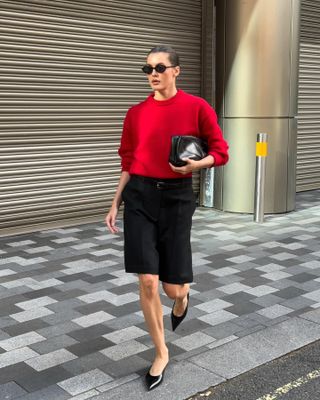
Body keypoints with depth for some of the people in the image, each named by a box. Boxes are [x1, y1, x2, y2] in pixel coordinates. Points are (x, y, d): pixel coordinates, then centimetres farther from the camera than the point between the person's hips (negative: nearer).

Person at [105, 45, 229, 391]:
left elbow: (220, 152, 1)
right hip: (140, 196, 2)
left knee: (172, 287, 2)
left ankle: (182, 297, 45)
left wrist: (196, 164, -20)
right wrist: (115, 204, 7)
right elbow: (128, 163, 10)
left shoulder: (197, 107, -2)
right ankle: (161, 353, 17)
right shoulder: (136, 113, 5)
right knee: (147, 281, -5)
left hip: (176, 197, -1)